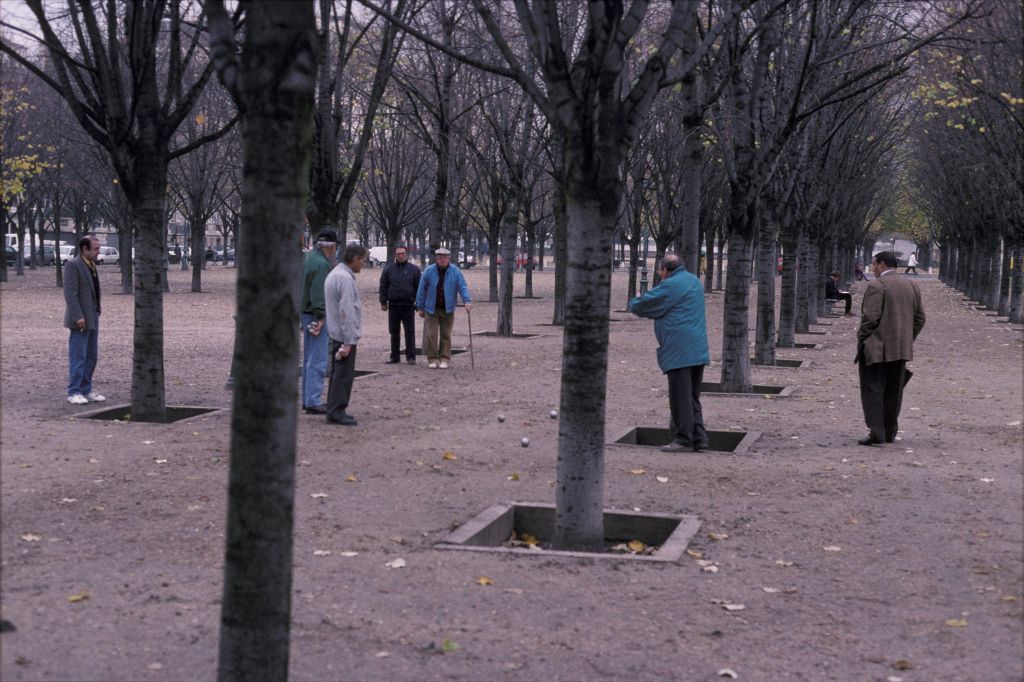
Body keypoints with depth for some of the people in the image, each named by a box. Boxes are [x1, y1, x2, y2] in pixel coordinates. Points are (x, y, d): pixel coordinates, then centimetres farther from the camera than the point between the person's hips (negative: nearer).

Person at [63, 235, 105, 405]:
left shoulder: (91, 265, 14)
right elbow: (70, 293, -17)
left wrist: (95, 315, 15)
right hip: (80, 320, -9)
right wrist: (78, 317, -22)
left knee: (91, 356, 10)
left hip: (92, 318, 9)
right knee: (78, 357, -5)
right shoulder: (72, 264, -11)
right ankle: (74, 392, 0)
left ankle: (86, 390, 17)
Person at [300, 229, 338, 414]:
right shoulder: (321, 264, -18)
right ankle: (313, 402, -8)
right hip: (316, 316, -11)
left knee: (310, 359, 16)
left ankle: (308, 399, 23)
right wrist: (321, 317, -21)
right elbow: (318, 294, -23)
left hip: (307, 314, 11)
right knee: (318, 359, -8)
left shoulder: (309, 258, 13)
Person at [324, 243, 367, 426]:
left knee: (338, 373, 15)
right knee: (344, 374, -5)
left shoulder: (334, 274, 13)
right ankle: (337, 412, -2)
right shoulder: (345, 278, -19)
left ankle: (334, 410, 21)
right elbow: (347, 311, -22)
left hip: (336, 334, 10)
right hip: (345, 335, -10)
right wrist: (349, 341, -22)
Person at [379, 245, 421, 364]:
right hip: (393, 305, 2)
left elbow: (419, 288, 3)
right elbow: (383, 286, 7)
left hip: (408, 306, -2)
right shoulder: (389, 269, 6)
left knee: (410, 332, -2)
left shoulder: (414, 269, 3)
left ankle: (411, 357, 3)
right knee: (394, 332, 9)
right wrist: (383, 302, 2)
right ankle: (394, 356, 17)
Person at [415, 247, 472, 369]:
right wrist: (420, 307, 1)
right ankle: (432, 359, 6)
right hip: (431, 309, 0)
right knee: (431, 335, -4)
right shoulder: (429, 271, -4)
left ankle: (444, 359, 12)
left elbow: (463, 287, -7)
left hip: (448, 309, 1)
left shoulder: (455, 271, -3)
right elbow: (421, 289, 1)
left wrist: (467, 301, -22)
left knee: (446, 335, 5)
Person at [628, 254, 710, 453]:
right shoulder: (694, 281, 17)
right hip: (698, 351, 9)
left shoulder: (670, 285, -12)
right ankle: (698, 438, 12)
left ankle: (684, 439, -3)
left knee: (680, 397, -4)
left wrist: (633, 303, 15)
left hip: (679, 352, -9)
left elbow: (643, 305, -7)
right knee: (692, 397, 14)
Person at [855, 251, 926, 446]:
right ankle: (890, 432, 17)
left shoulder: (876, 285, -12)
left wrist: (861, 338, -7)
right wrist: (907, 340, 17)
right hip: (901, 349, 7)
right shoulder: (911, 286, 12)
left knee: (873, 390, -4)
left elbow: (870, 317, -19)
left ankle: (877, 432, -10)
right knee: (893, 391, 13)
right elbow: (920, 318, 13)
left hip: (877, 348, -7)